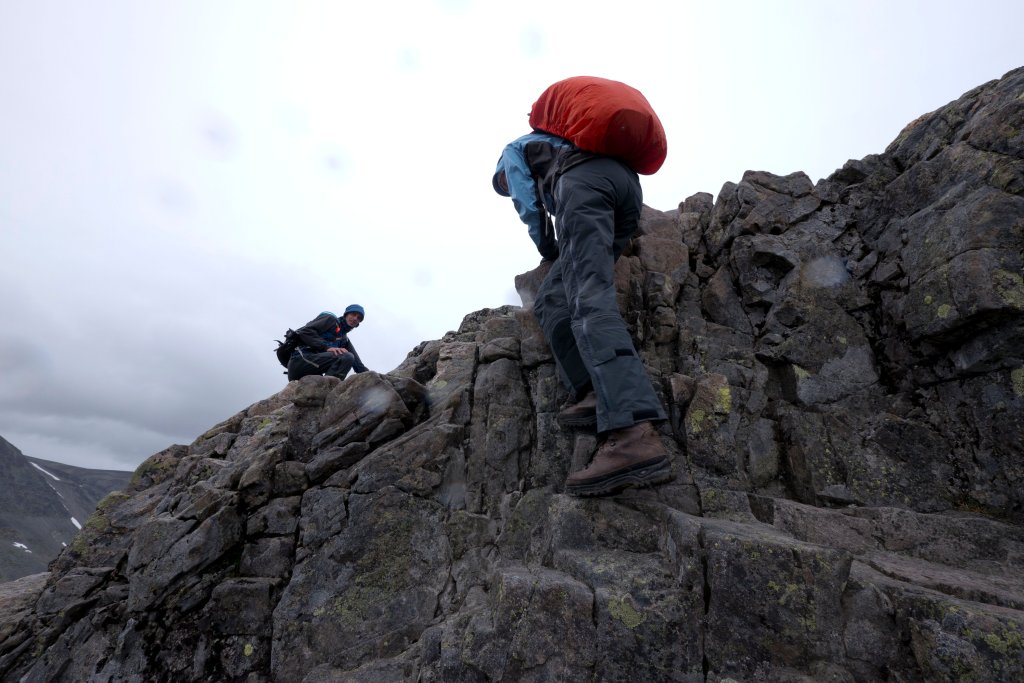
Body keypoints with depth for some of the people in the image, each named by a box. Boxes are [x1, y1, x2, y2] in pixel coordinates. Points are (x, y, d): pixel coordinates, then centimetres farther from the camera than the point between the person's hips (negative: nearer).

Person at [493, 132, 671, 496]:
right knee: (553, 298, 3)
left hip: (584, 181, -7)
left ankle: (635, 435, -44)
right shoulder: (560, 143, 48)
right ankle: (598, 394, -20)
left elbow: (529, 206, 17)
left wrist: (550, 251, 30)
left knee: (590, 300, -26)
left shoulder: (513, 150, 30)